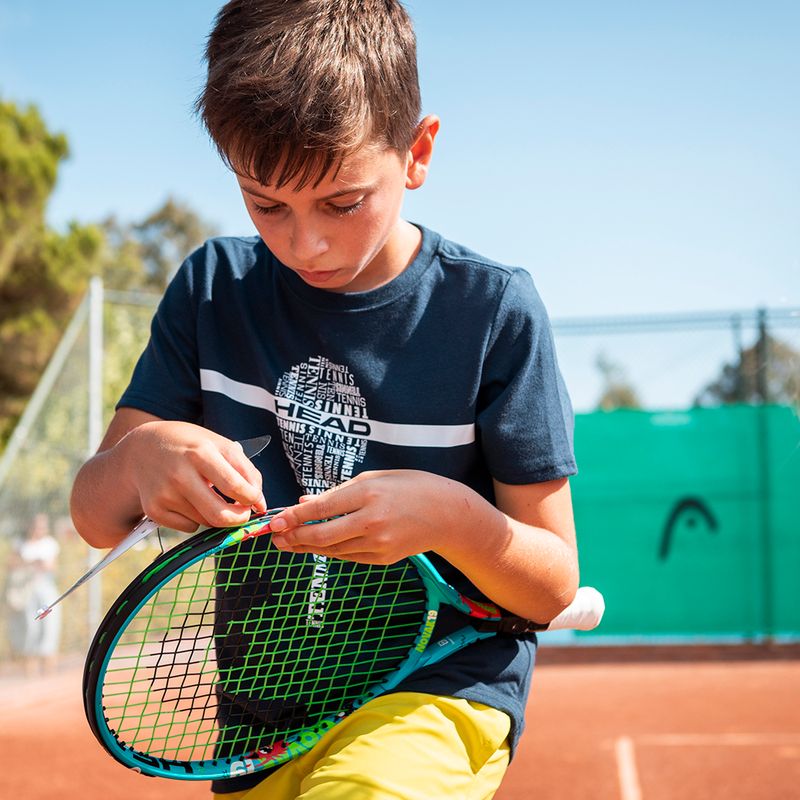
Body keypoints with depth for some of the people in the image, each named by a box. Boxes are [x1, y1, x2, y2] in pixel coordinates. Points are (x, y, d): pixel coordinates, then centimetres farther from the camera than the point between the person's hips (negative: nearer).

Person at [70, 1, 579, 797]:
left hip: (436, 692, -6)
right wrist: (138, 460, -22)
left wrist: (451, 516, -25)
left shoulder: (493, 310, -8)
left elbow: (553, 588, -5)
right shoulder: (212, 288, 1)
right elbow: (94, 516, 1)